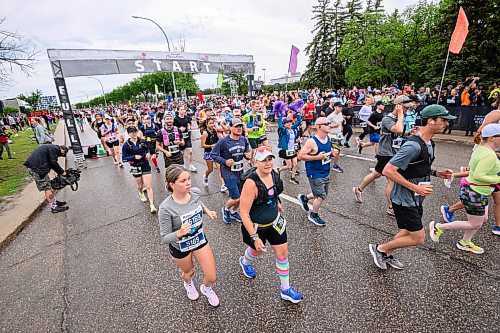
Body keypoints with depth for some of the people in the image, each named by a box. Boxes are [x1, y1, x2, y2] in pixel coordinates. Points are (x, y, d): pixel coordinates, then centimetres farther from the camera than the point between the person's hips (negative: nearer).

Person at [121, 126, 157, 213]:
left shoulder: (142, 141, -4)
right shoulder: (126, 145, -9)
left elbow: (148, 150, 12)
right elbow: (124, 158, -8)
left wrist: (148, 154, -10)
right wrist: (134, 157, -22)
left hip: (145, 165, 0)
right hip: (135, 167, 0)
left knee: (148, 186, -6)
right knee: (140, 185, 18)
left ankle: (152, 205, -2)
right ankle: (141, 193, 54)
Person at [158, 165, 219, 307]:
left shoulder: (196, 192, -20)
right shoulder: (166, 208, -33)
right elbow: (165, 238, -22)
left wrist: (207, 211, -11)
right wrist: (179, 233, -41)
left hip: (200, 240, 3)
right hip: (179, 247, -3)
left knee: (212, 277, 9)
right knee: (189, 272, 27)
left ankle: (207, 289, 48)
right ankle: (188, 284, 67)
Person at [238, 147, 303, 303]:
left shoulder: (274, 174, -11)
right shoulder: (251, 183, -32)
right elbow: (244, 212, -29)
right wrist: (254, 238, -28)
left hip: (274, 222, 5)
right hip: (256, 226, -5)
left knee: (283, 253, 9)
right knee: (256, 250, 23)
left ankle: (286, 290, 32)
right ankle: (244, 262, 61)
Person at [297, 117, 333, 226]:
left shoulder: (328, 138, 1)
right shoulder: (312, 142, -23)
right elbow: (301, 156, -22)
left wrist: (332, 153, -1)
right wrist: (317, 157, -26)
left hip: (326, 172, 8)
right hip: (315, 174, -8)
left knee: (322, 194, 20)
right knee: (321, 196, 0)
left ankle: (304, 198, 44)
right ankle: (313, 215, 25)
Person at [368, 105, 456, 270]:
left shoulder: (429, 143, 6)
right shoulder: (413, 146, -26)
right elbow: (388, 171, -29)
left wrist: (437, 173, 5)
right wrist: (415, 187, -24)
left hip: (415, 199, 10)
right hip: (404, 199, -10)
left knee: (408, 232, 21)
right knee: (418, 238, 0)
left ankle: (387, 255, 39)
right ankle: (379, 248, 16)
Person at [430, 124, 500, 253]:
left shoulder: (479, 148, 2)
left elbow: (471, 166, 15)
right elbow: (478, 176, -31)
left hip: (479, 192, 10)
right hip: (475, 194, -10)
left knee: (483, 218, 22)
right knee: (475, 225, 5)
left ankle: (465, 243, 35)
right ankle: (439, 227, 12)